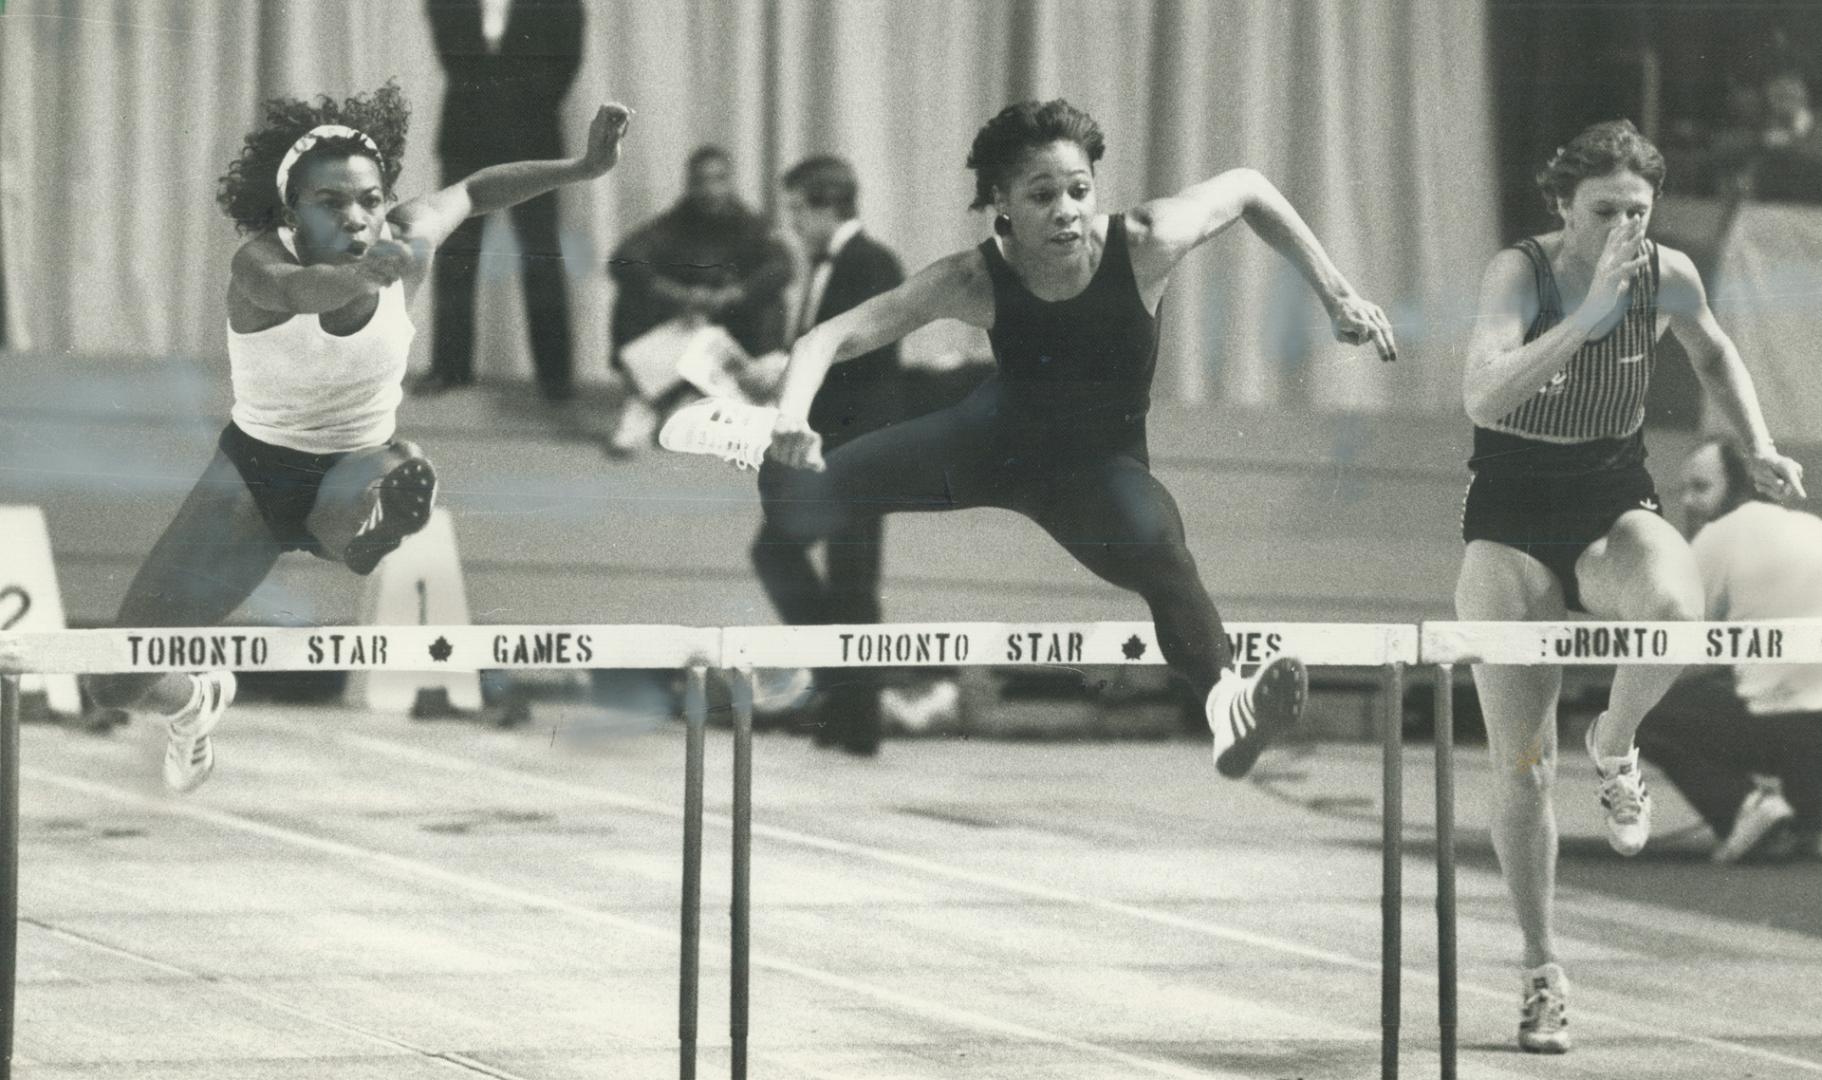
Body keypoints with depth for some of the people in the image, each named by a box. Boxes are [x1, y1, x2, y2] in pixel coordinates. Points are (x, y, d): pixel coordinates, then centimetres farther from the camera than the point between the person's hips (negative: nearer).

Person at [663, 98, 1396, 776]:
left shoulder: (1143, 247, -29)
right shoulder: (977, 282, -27)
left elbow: (1248, 189, -11)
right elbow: (829, 338, -26)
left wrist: (1335, 295, -11)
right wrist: (791, 420, -46)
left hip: (1101, 463, -2)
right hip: (998, 435, 2)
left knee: (1156, 548, -39)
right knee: (797, 508, 3)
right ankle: (755, 440, 39)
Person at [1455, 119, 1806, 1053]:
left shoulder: (1668, 275, -8)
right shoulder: (1520, 271, -18)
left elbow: (1713, 353, 17)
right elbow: (1482, 395, -36)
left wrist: (1758, 445, 5)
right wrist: (1590, 314, -41)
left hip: (1615, 505, 2)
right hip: (1512, 521, -2)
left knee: (1675, 608, -37)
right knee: (1520, 772, -3)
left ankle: (1613, 748, -5)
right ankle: (1542, 972, 14)